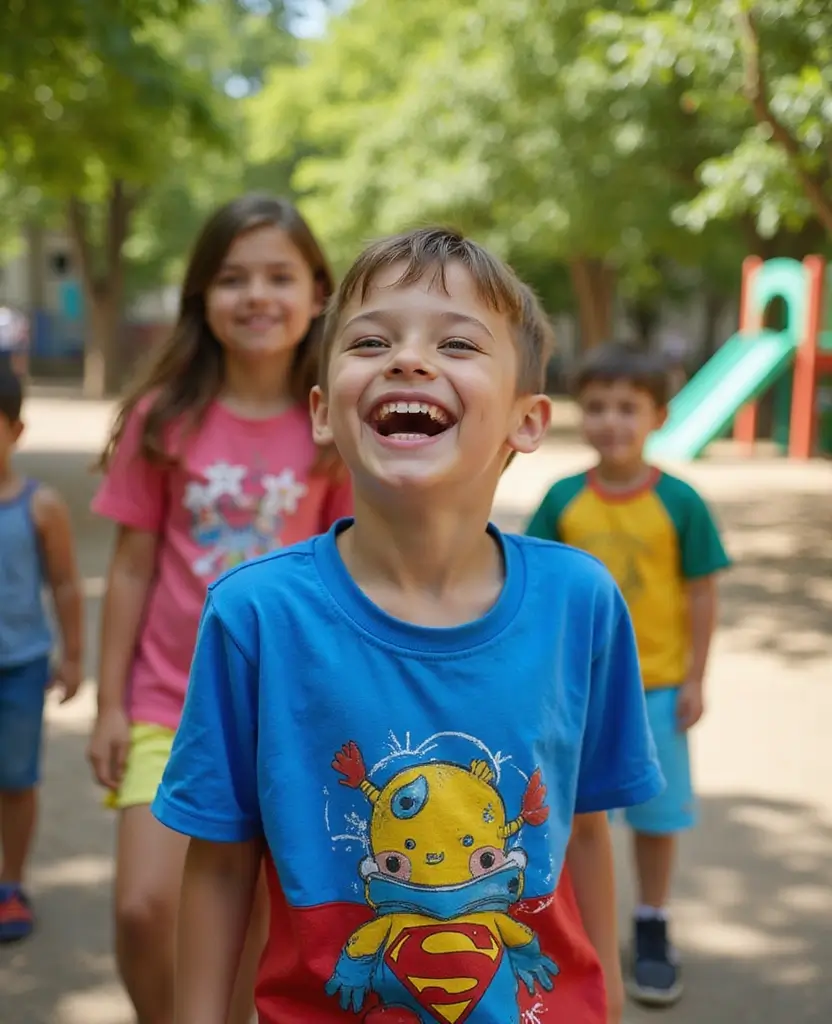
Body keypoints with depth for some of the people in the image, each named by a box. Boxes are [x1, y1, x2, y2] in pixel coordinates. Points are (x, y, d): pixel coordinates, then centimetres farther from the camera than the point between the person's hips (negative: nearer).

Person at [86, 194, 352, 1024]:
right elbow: (132, 567, -1)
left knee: (249, 920, 10)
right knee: (144, 908, -11)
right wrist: (110, 702, -2)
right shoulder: (163, 417, -5)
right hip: (169, 702, 0)